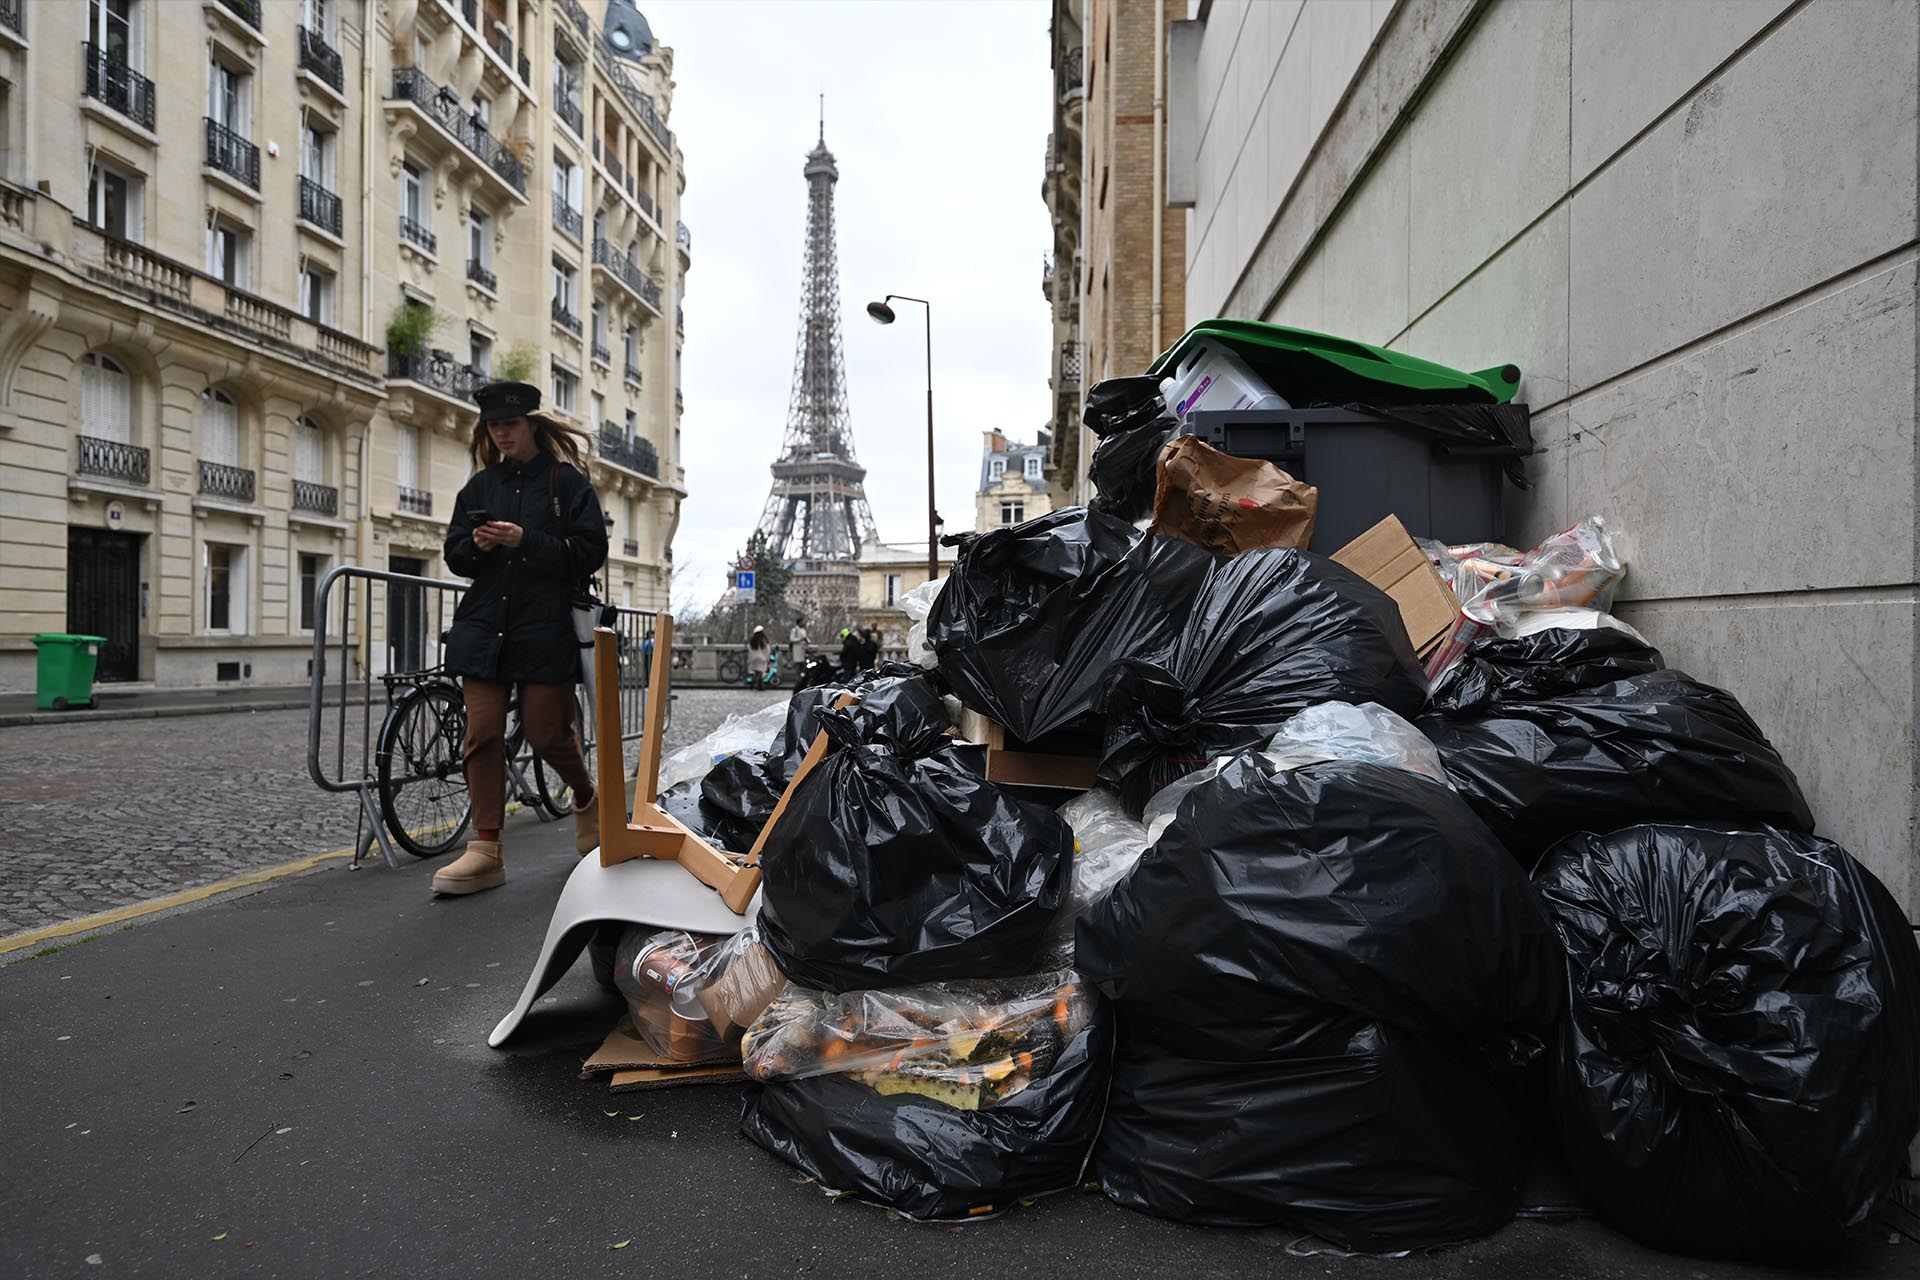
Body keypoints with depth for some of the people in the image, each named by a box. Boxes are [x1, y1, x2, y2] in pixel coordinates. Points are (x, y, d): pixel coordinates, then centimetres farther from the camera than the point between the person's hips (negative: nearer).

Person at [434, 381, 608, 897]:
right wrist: (475, 545, -7)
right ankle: (485, 850, 3)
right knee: (482, 734, -2)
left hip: (545, 627, -4)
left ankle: (586, 797, 31)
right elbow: (455, 555, 16)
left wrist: (525, 540, -17)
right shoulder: (480, 486, 16)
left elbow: (590, 553, -6)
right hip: (484, 624, 4)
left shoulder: (567, 481, 2)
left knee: (547, 735, -1)